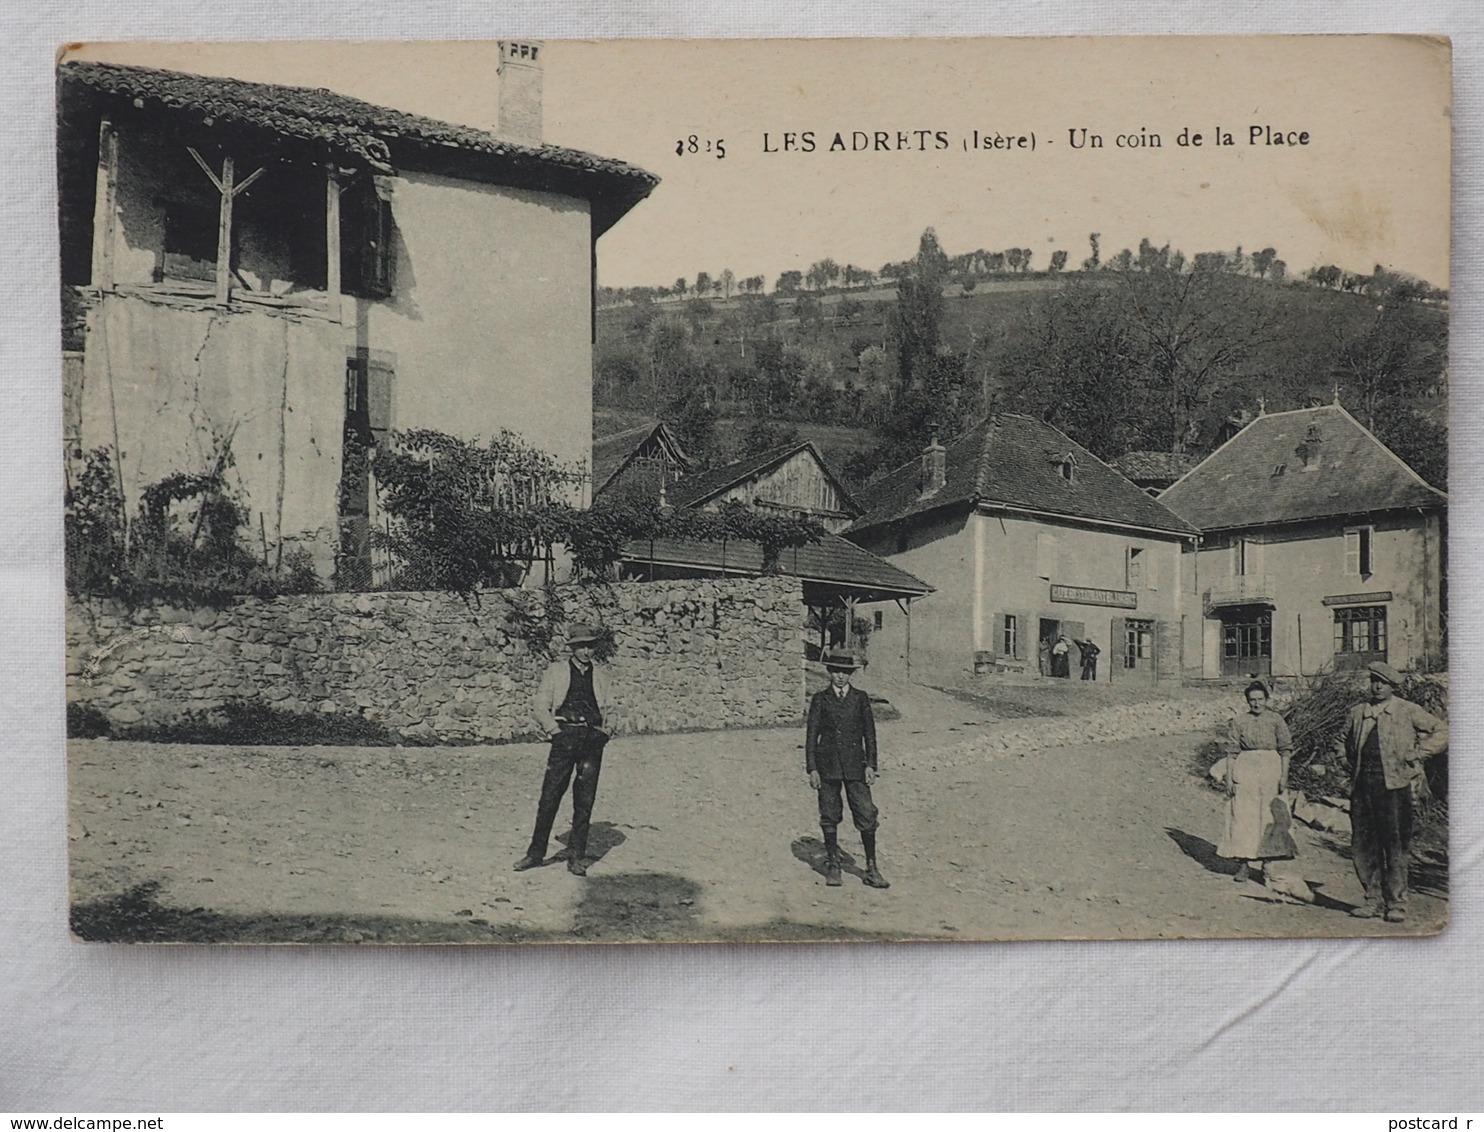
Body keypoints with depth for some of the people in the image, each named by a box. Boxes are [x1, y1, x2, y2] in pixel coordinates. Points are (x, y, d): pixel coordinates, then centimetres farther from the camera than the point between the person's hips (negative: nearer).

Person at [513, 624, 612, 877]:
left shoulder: (600, 677, 16)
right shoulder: (555, 673, 7)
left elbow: (607, 710, 20)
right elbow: (541, 708, 4)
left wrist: (603, 734, 5)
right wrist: (557, 732, -6)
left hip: (592, 741, 2)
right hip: (565, 736, -2)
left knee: (585, 801, 2)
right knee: (550, 796, -4)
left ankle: (576, 857, 9)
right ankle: (536, 853, 7)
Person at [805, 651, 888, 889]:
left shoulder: (860, 698, 8)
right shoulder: (820, 699, 6)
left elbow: (869, 733, 8)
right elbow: (811, 734, 5)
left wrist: (870, 765, 0)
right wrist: (812, 768, -2)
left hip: (855, 765, 0)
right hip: (827, 765, 0)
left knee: (866, 815, -6)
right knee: (829, 817, 4)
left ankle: (871, 869, 2)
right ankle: (832, 866, 17)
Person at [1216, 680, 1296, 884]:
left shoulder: (1275, 720, 3)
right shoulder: (1239, 722, 6)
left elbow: (1286, 749, 3)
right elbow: (1232, 752, 6)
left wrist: (1284, 777, -4)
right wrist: (1229, 778, 0)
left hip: (1270, 769, -1)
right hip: (1245, 770, 1)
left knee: (1269, 817, 2)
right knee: (1244, 816, -3)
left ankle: (1267, 860, 13)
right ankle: (1246, 862, 2)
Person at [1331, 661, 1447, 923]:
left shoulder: (1407, 711, 3)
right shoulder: (1358, 713, 15)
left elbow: (1442, 731, 4)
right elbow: (1345, 740, 30)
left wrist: (1418, 754, -4)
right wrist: (1342, 750, 9)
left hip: (1394, 785, -4)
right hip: (1362, 784, 4)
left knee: (1395, 845, -3)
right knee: (1362, 845, 5)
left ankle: (1396, 902, 6)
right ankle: (1374, 899, 16)